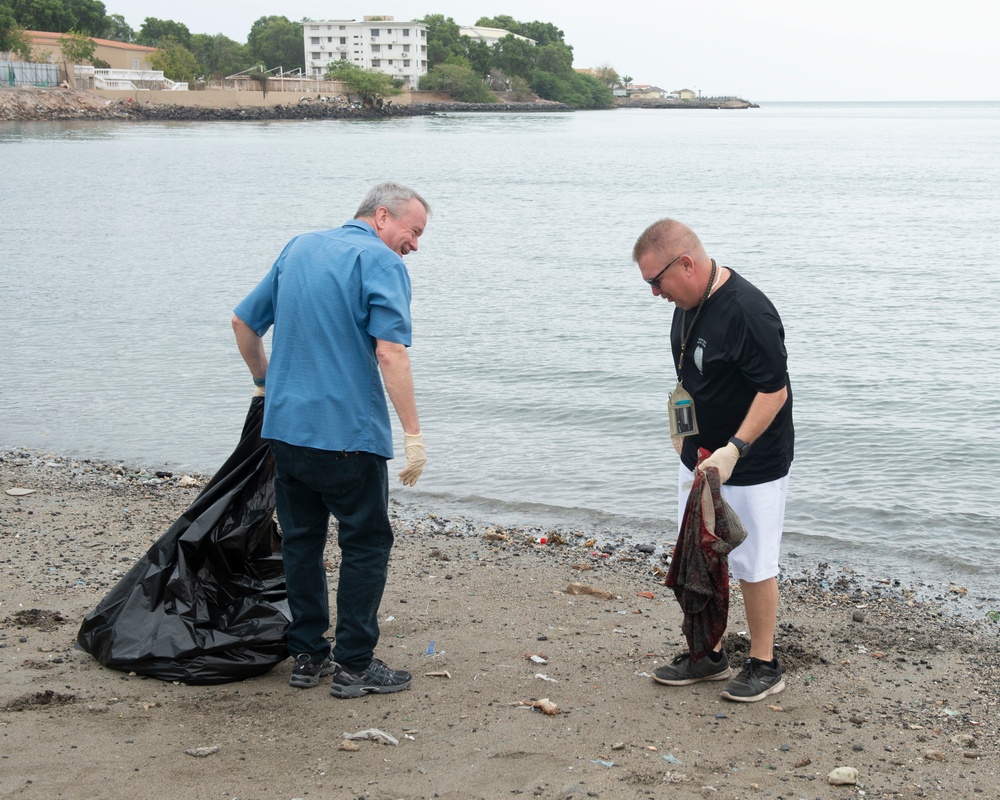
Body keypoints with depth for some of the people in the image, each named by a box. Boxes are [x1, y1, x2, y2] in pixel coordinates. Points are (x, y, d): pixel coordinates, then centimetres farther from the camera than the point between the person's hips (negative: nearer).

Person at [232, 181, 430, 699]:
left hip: (284, 425, 7)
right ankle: (353, 664, 7)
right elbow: (390, 352, -20)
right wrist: (413, 434, -18)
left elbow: (243, 322, 20)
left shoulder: (298, 248, 14)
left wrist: (266, 384, 33)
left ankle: (307, 655, 21)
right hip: (348, 432, -7)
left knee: (301, 541, 15)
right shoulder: (379, 261, -8)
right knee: (367, 544, 5)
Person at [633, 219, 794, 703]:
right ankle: (710, 654, 28)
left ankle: (764, 665, 18)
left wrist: (733, 450, -29)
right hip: (699, 460, 9)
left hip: (750, 467, -9)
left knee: (752, 565, 3)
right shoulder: (688, 303, 3)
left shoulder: (748, 312, -25)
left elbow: (774, 391, -24)